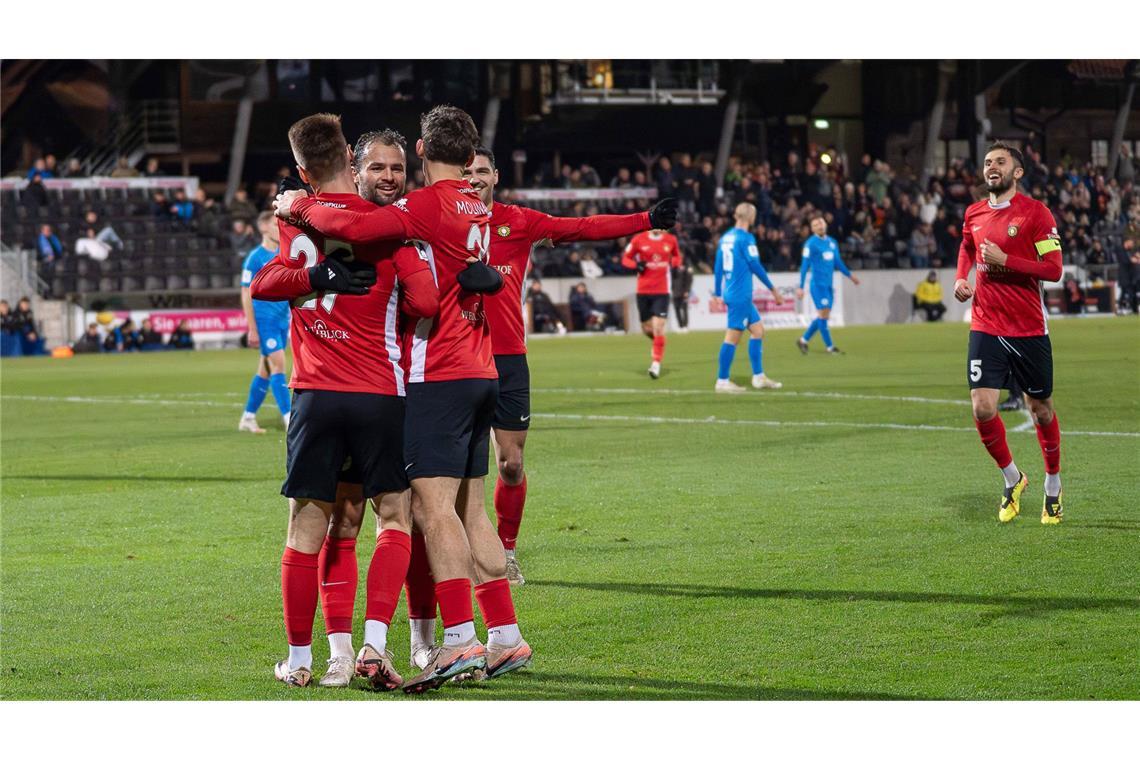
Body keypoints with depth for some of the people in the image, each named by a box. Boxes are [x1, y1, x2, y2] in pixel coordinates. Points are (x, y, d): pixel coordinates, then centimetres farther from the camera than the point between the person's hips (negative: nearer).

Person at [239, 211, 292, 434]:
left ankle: (248, 419, 18)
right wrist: (252, 329, -12)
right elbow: (246, 294, -8)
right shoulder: (255, 258, -8)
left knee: (265, 370, 10)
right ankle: (289, 419, -16)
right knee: (278, 364, -13)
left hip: (282, 321, 7)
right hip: (264, 320, -7)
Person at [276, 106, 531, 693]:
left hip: (438, 376, -9)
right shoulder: (478, 210, 16)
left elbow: (356, 227, -24)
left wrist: (298, 206, -6)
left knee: (433, 504, -14)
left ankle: (459, 640, -24)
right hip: (480, 374, 9)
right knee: (468, 510, 12)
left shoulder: (429, 204, -11)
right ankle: (506, 638, 13)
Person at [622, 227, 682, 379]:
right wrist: (636, 265, -15)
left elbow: (677, 258, 18)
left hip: (662, 291, -1)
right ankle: (657, 343, 44)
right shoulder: (639, 240, -4)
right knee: (647, 329, 10)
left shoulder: (671, 240, 1)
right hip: (643, 291, 1)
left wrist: (672, 263, -4)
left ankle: (656, 364, -3)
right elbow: (625, 259, 5)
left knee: (658, 328, -12)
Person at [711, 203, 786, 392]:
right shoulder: (746, 238, -13)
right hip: (740, 296, -9)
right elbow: (756, 266, -13)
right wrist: (773, 290, -5)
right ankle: (722, 382, -4)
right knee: (733, 336, -6)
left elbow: (718, 268, 14)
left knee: (757, 329, 14)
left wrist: (717, 294, 20)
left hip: (731, 293, 9)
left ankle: (758, 377, 15)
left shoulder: (726, 237, 11)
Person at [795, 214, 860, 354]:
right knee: (823, 315, -6)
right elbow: (804, 265, -9)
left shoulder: (832, 242, 12)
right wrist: (800, 287, -13)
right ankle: (830, 347, -2)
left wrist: (850, 275, 16)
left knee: (824, 316, 8)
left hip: (828, 285, 7)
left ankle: (803, 340, 19)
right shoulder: (811, 243, -8)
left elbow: (837, 262, 23)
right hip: (818, 284, -7)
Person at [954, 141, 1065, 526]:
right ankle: (1012, 479, 14)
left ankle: (1053, 487, 29)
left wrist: (1004, 260, -19)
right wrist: (961, 278, 11)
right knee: (982, 409, -10)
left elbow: (1053, 269, -14)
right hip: (986, 328, 3)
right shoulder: (973, 214, 7)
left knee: (1041, 409, 9)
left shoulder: (1035, 212, -8)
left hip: (1029, 330, -3)